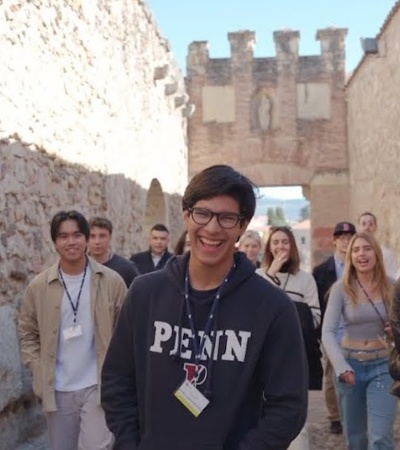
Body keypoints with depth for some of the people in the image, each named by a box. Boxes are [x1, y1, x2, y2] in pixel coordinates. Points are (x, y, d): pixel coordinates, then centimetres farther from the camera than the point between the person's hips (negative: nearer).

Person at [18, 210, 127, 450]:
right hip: (57, 390, 2)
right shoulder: (38, 286, -2)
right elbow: (28, 334, 7)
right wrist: (40, 372, -1)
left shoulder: (112, 281, -5)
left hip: (99, 386, -2)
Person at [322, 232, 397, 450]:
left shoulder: (391, 286, -2)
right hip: (350, 365, 0)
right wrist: (341, 367, -24)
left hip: (382, 366, 0)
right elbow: (328, 332, -13)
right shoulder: (341, 288, -8)